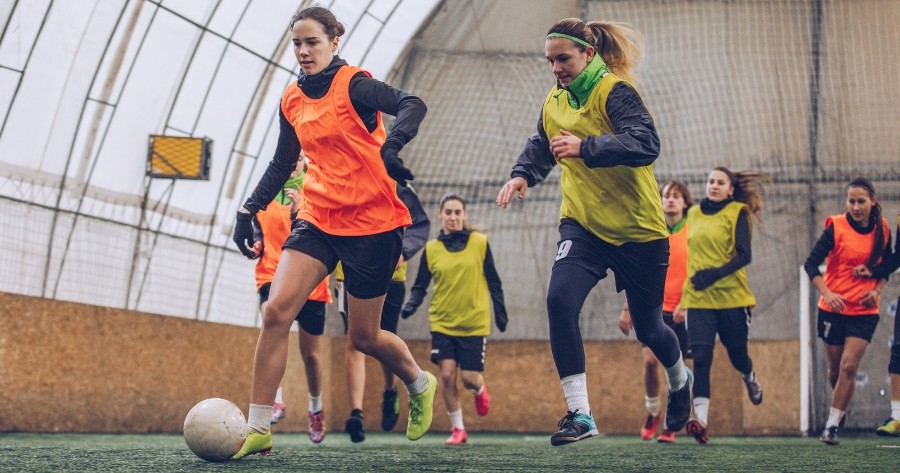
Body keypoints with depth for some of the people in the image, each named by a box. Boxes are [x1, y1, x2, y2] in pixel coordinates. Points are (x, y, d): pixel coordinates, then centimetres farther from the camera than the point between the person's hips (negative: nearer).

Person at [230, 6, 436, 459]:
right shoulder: (292, 101, 8)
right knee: (276, 311, -15)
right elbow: (282, 163, 19)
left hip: (372, 221, -5)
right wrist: (249, 210, 10)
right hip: (318, 217, 5)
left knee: (363, 337, 5)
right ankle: (257, 430, -11)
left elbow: (412, 105, -28)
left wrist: (391, 146, -46)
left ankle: (420, 384, 38)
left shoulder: (354, 85, -12)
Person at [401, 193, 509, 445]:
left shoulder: (480, 242, 0)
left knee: (470, 378, -4)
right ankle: (458, 429, 8)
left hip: (475, 323, -1)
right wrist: (411, 305, -12)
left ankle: (479, 388, 34)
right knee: (447, 374, -9)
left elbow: (493, 282, 6)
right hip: (443, 323, 1)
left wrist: (500, 313, 3)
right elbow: (420, 285, 6)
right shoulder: (431, 249, 2)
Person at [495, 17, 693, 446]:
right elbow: (540, 146, 21)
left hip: (638, 229, -4)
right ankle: (579, 414, -17)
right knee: (560, 299, -23)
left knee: (648, 328, 11)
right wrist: (521, 174, 0)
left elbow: (646, 145, -30)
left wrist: (585, 147, -39)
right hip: (583, 224, 4)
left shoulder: (614, 92, -16)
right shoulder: (554, 102, 4)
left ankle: (680, 379, 47)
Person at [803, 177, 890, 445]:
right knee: (835, 368, 9)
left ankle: (832, 426, -6)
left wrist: (877, 291, -5)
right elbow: (811, 264, -12)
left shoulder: (883, 230, 0)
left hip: (865, 311, 1)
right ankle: (840, 410, 39)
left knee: (849, 367, -12)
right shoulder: (837, 226, -10)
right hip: (834, 309, -1)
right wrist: (827, 293, -26)